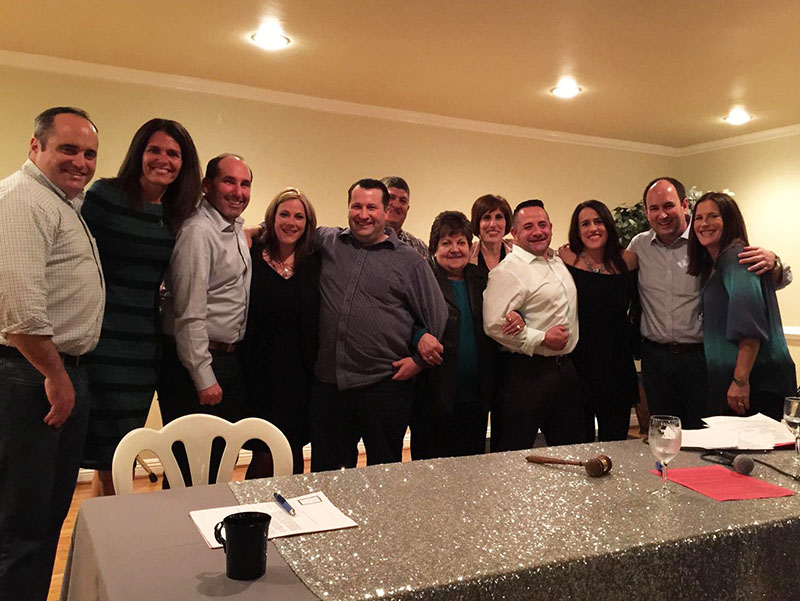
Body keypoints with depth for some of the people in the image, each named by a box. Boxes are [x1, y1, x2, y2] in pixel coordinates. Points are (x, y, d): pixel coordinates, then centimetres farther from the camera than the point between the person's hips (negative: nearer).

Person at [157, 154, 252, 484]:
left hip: (230, 360, 9)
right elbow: (190, 314, -21)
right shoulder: (198, 232, -17)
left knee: (221, 460, 17)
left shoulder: (237, 228, 11)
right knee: (189, 468, 2)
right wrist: (204, 379, -19)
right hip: (197, 362, -9)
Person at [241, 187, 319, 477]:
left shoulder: (314, 263, 5)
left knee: (293, 452, 11)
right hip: (261, 369, -2)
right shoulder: (252, 257, -2)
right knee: (266, 454, -1)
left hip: (299, 370, 2)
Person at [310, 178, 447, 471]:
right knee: (326, 472, 13)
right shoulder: (328, 243, 9)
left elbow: (438, 317, 4)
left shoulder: (409, 259, 3)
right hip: (328, 384, 3)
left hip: (385, 385, -2)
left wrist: (419, 360, -1)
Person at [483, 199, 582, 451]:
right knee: (515, 450, 1)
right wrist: (542, 338, -17)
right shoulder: (508, 270, -14)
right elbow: (495, 325, -24)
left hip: (564, 368, 8)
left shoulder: (559, 262, 14)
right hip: (528, 372, -8)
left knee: (571, 445, 17)